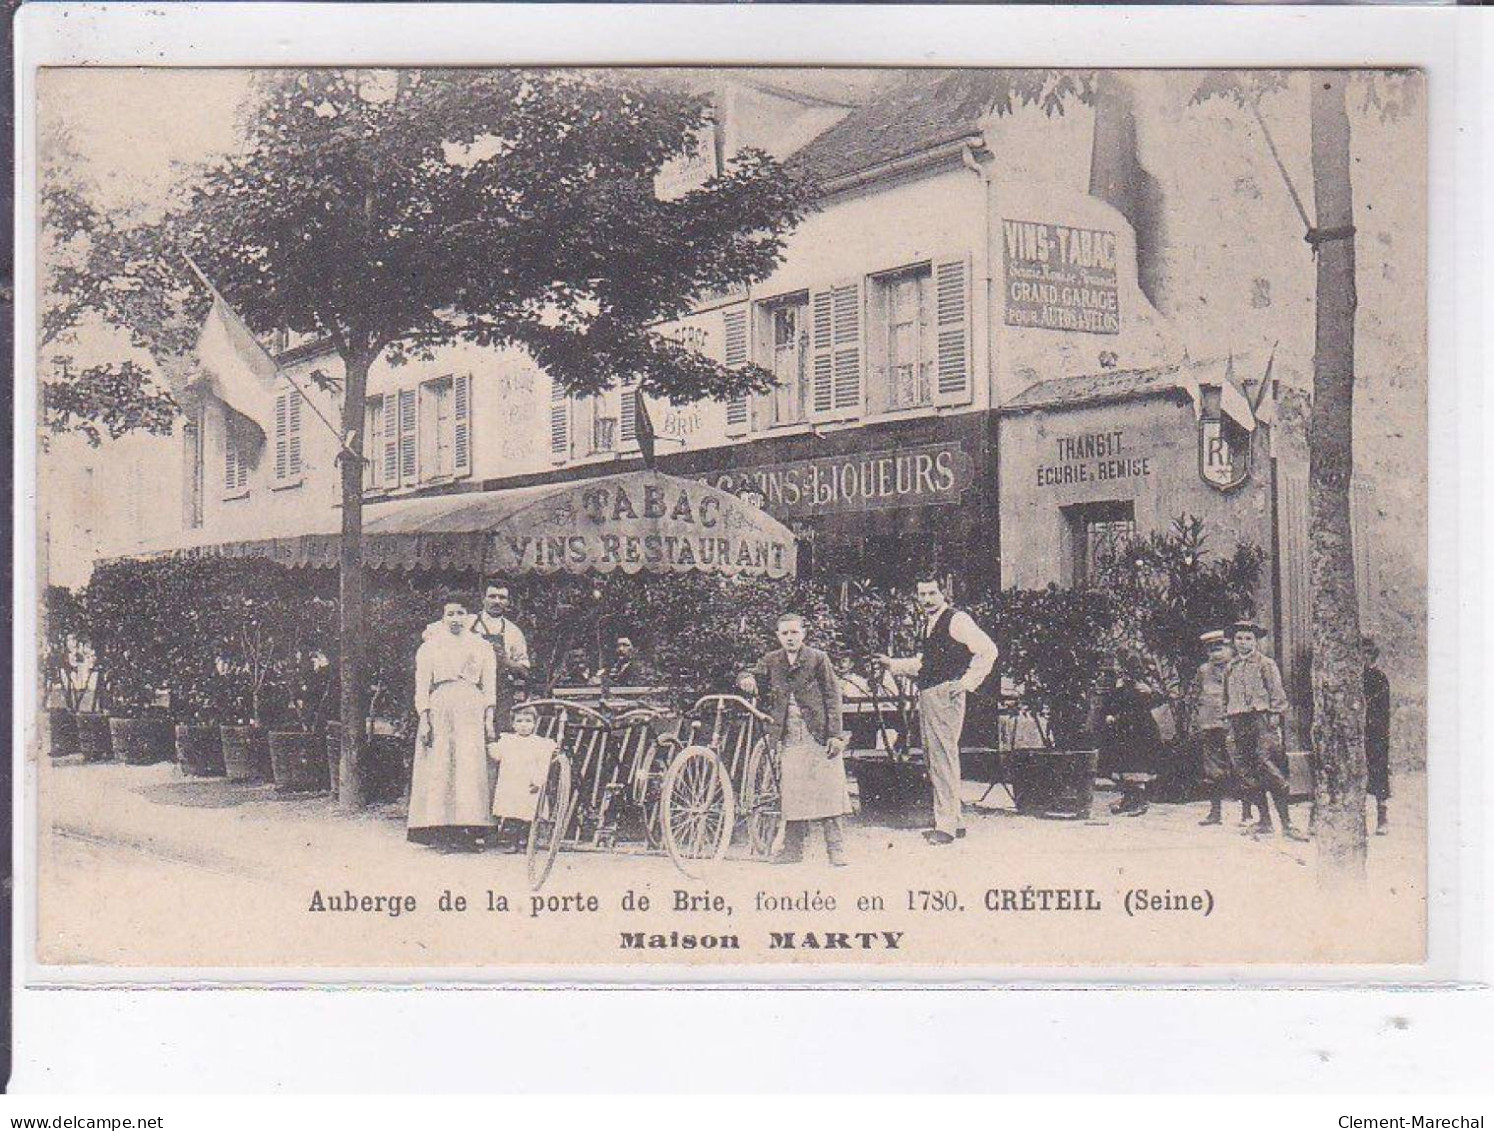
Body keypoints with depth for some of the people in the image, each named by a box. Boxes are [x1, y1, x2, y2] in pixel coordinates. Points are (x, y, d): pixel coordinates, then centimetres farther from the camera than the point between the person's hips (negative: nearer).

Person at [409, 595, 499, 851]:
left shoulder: (481, 647, 17)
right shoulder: (430, 647, 14)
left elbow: (489, 686, 12)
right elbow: (422, 686, 7)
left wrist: (489, 719, 1)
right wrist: (424, 719, -4)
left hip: (472, 708, 1)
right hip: (439, 707, -1)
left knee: (470, 766, -8)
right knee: (439, 767, -7)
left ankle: (467, 831, -8)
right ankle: (438, 831, -8)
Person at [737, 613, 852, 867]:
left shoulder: (818, 659, 2)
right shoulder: (771, 661, 12)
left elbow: (833, 697, 0)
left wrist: (836, 734, -7)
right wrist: (746, 678, -19)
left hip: (818, 734, -3)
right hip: (788, 736, 3)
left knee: (827, 792, -6)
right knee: (791, 793, 2)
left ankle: (836, 850, -1)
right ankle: (793, 849, 9)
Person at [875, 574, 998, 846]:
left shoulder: (956, 620, -9)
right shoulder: (927, 624, 18)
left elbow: (987, 650, -15)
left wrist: (967, 682, -16)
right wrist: (893, 665, 24)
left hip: (945, 695, -10)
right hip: (927, 697, 10)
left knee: (943, 757, -11)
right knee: (933, 759, 12)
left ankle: (946, 825, -10)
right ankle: (953, 820, 20)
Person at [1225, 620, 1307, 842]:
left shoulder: (1266, 664, 3)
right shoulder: (1231, 667, 18)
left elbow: (1277, 693, -1)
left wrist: (1274, 716, -10)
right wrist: (1229, 723, 17)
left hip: (1261, 718, -6)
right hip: (1239, 722, 6)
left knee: (1266, 764, -16)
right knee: (1247, 772, 4)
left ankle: (1286, 824, -16)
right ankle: (1265, 821, 11)